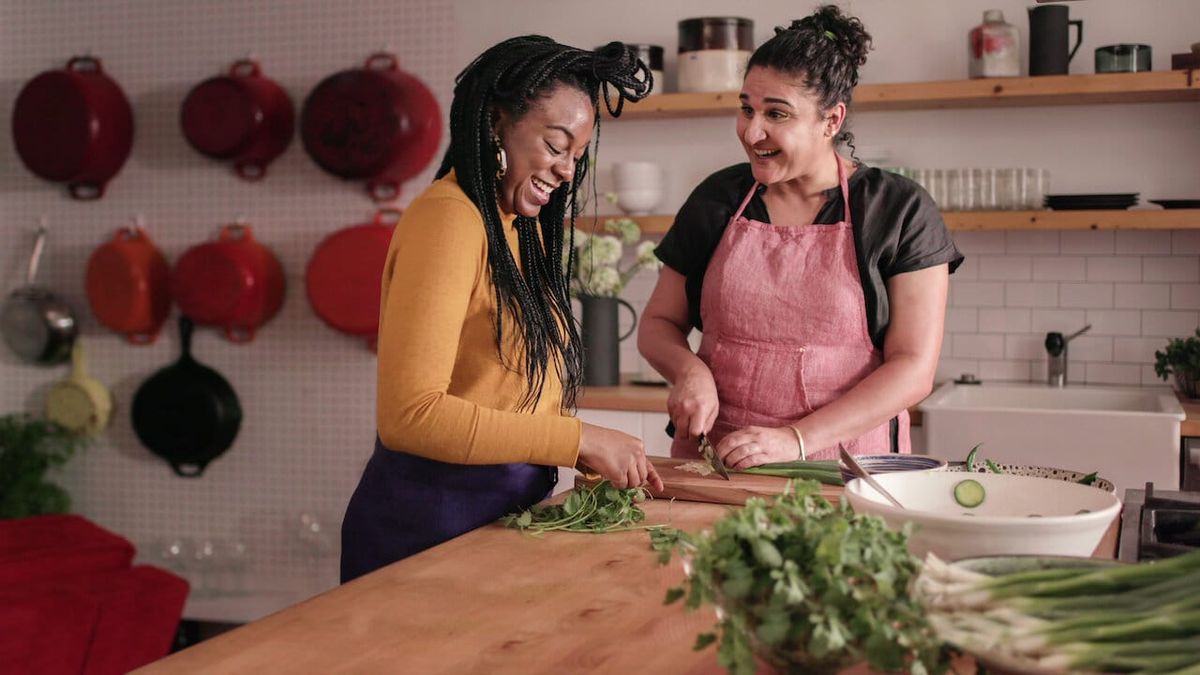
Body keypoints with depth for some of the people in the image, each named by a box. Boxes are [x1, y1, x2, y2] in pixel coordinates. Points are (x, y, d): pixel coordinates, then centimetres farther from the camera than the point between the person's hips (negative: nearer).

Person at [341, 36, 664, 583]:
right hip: (429, 527, -9)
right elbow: (409, 414, -25)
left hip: (500, 517, 9)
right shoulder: (449, 216, -16)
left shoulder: (519, 226, 12)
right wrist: (579, 440, -22)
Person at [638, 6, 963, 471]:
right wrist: (689, 371, -5)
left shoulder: (899, 211, 1)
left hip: (843, 464, -2)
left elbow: (913, 369, -4)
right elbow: (658, 324, 18)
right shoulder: (716, 200, 10)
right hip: (712, 463, 2)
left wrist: (797, 441, -13)